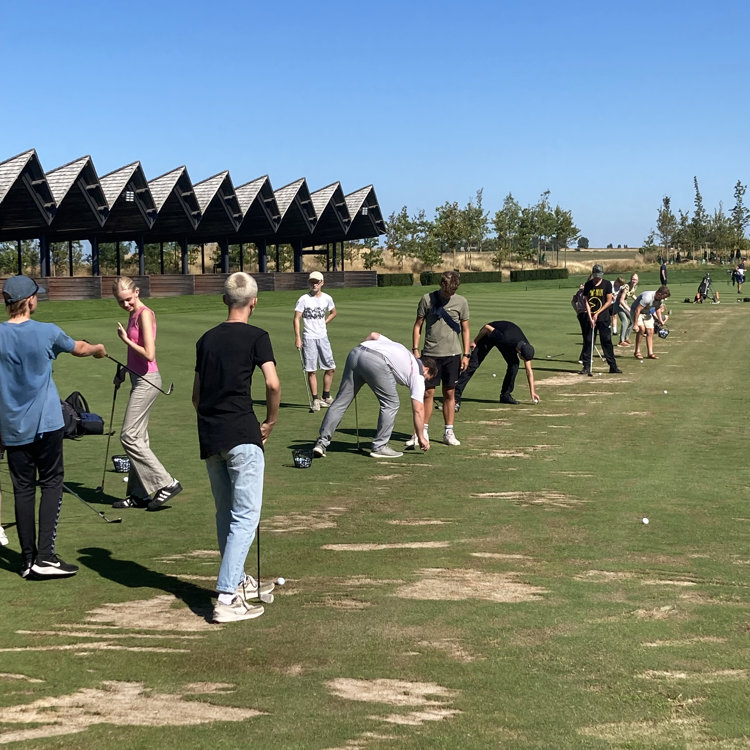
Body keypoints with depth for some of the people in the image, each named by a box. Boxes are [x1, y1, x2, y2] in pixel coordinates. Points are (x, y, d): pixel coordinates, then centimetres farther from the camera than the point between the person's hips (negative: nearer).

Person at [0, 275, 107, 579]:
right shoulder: (47, 332, -7)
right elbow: (78, 348, 14)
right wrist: (98, 348, 37)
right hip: (45, 423, -2)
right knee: (51, 484, 3)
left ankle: (28, 559, 12)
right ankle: (45, 556, -6)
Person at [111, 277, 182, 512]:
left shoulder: (145, 314, -14)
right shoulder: (133, 315, 13)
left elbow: (149, 354, -21)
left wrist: (126, 340, -13)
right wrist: (125, 371, 15)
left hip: (147, 381, -10)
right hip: (139, 380, 10)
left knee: (129, 436, -9)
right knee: (138, 437, 11)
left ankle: (166, 483, -6)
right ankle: (139, 494, 17)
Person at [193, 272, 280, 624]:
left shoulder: (206, 339, 15)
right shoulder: (256, 336, -3)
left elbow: (196, 395, 18)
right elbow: (273, 384, -14)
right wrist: (270, 422, 0)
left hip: (209, 437, 6)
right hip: (242, 435, -6)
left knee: (226, 514, 18)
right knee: (246, 516, -6)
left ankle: (238, 581, 32)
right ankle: (227, 598, -14)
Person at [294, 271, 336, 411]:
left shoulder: (327, 298, 6)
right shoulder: (303, 299, -6)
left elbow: (333, 312, 24)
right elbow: (297, 318, -8)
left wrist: (324, 323, 10)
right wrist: (297, 337, -16)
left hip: (323, 337, 4)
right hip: (309, 338, -4)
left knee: (330, 368, 3)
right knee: (312, 371, -2)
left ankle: (326, 397, 18)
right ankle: (315, 400, 4)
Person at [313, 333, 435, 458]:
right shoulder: (418, 374, 20)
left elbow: (373, 335, 28)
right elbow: (418, 409, 17)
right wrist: (421, 437, 26)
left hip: (355, 352, 7)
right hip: (376, 362, -6)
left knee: (340, 401, 10)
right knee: (390, 404, 12)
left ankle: (322, 443, 9)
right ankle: (379, 447, 14)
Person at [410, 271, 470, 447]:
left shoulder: (461, 302, 2)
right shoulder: (427, 299, -1)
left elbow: (465, 329, 8)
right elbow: (418, 325, 5)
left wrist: (466, 354, 3)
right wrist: (415, 349, -2)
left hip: (452, 354, 1)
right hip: (430, 354, -1)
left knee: (449, 393, 6)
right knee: (427, 393, 1)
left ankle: (448, 432, 13)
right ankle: (422, 432, 9)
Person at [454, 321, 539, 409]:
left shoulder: (526, 347, -24)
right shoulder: (505, 339, -43)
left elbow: (529, 371, -13)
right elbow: (487, 327, -30)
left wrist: (532, 392, -12)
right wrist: (474, 341, -17)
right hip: (489, 335, -5)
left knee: (514, 364, -12)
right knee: (473, 365, -15)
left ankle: (505, 395, 0)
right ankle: (456, 396, -18)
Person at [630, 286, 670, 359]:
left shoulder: (660, 299, -9)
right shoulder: (647, 297, -35)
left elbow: (658, 309, 14)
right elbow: (637, 310, -34)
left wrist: (660, 320, 9)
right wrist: (635, 324, -36)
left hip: (647, 313, 8)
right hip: (636, 312, -8)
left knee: (650, 332, -1)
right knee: (642, 329, -25)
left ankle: (650, 353, 5)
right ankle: (637, 351, -15)